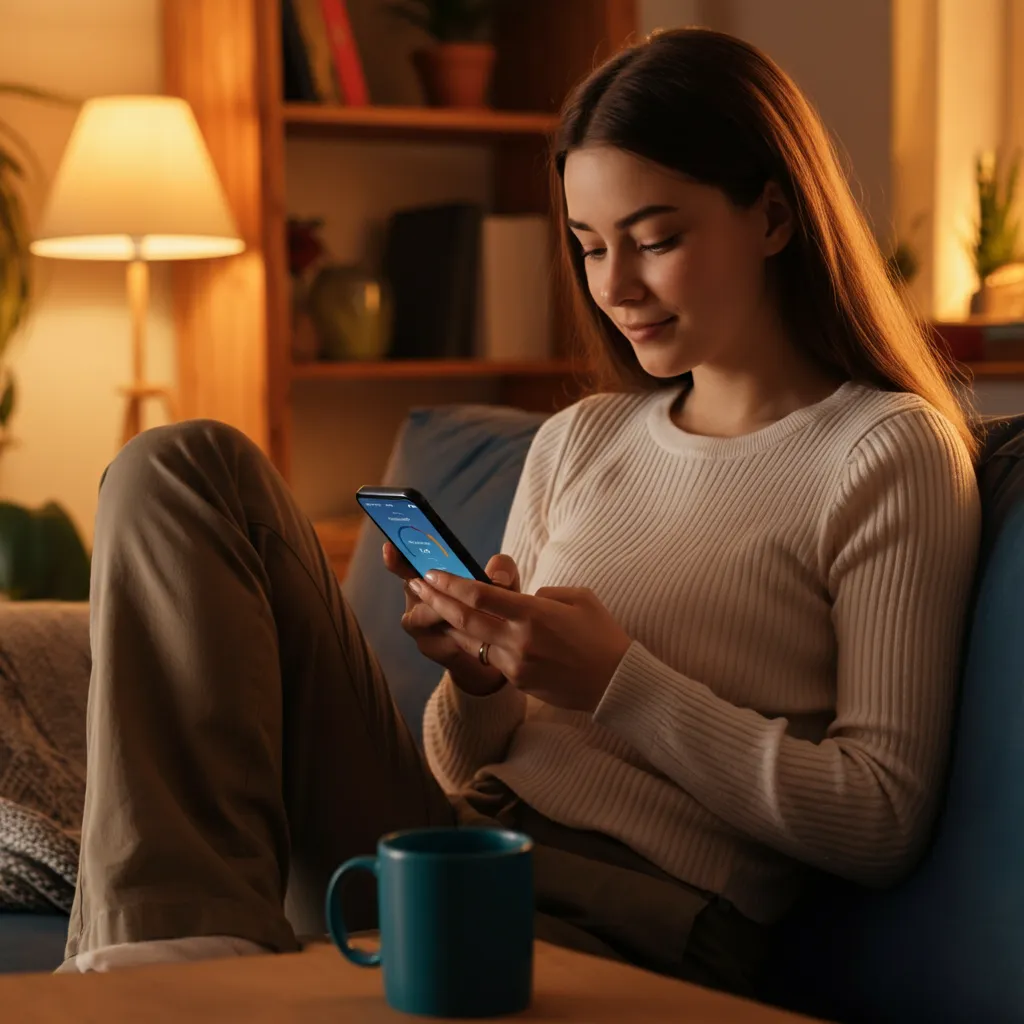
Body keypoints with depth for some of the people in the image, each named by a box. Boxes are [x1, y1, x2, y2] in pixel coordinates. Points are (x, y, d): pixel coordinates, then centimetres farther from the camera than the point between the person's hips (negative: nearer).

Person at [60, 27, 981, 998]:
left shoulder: (894, 454, -1)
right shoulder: (576, 441, 18)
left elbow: (883, 824, -9)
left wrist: (619, 682, -16)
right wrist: (478, 682, -5)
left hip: (628, 919, -7)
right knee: (190, 471, -5)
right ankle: (196, 939, -16)